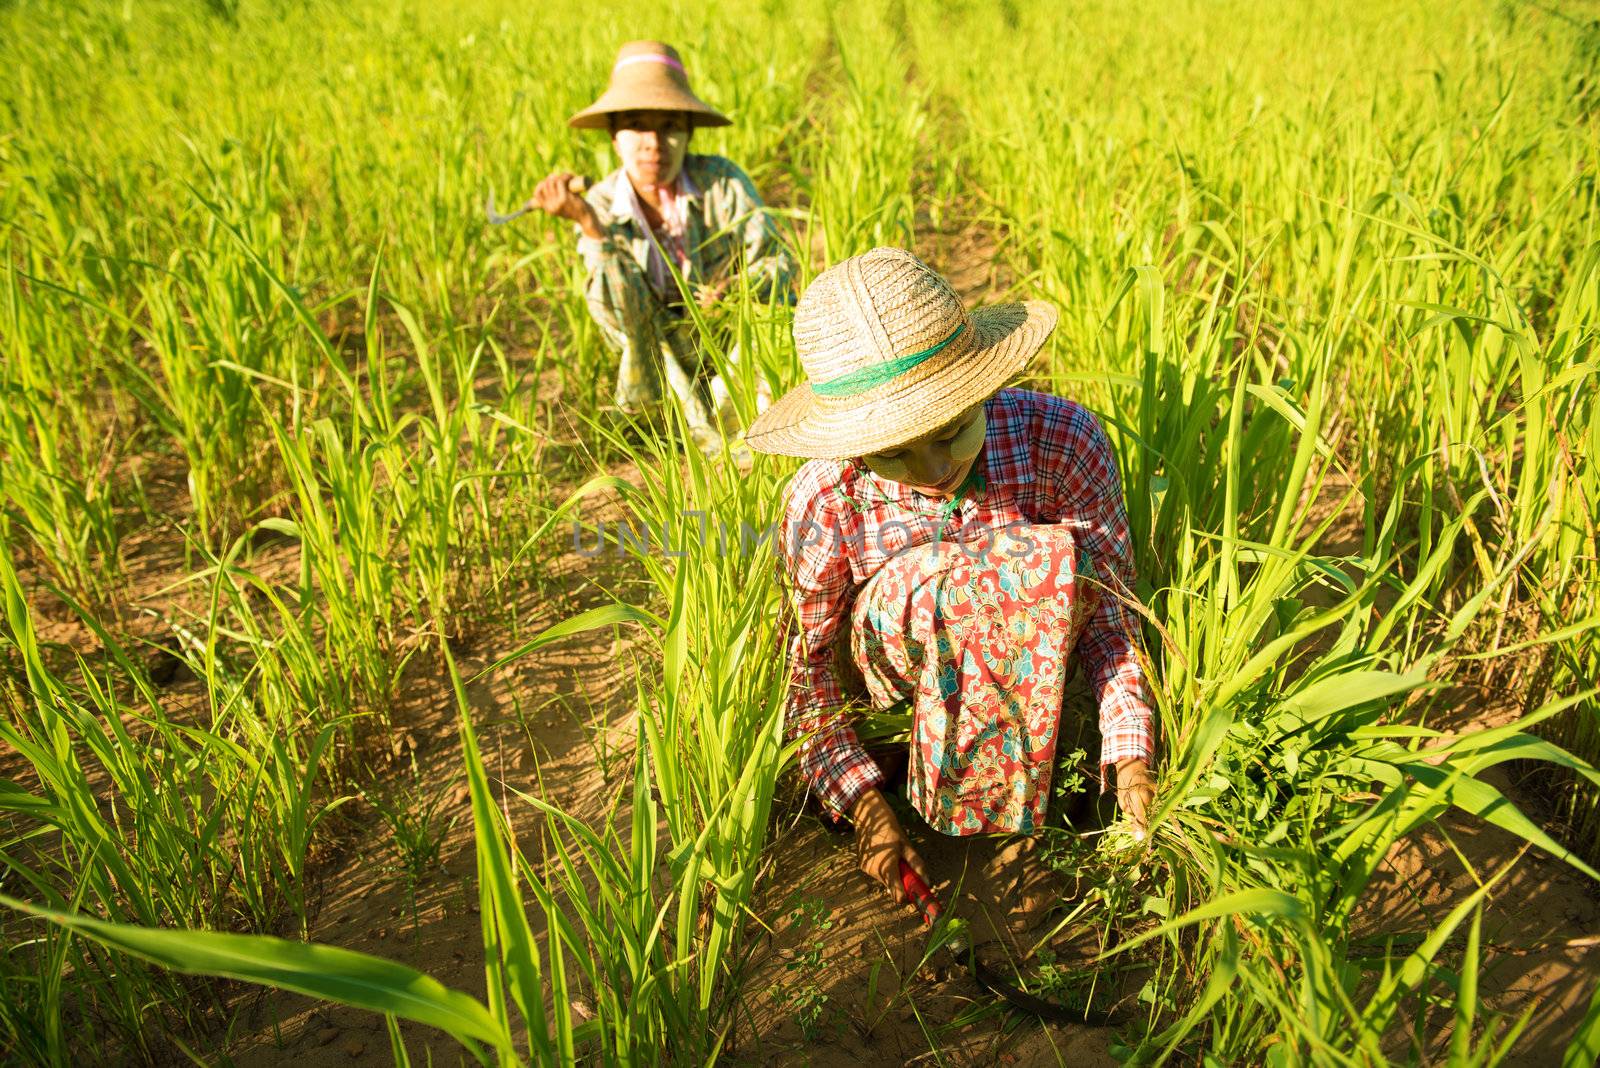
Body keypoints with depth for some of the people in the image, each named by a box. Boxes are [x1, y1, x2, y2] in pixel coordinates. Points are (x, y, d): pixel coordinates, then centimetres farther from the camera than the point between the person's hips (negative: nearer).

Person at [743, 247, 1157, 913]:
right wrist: (864, 804, -21)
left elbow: (1108, 604, -15)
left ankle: (982, 800, -17)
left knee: (1054, 556, -32)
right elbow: (806, 663, -14)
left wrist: (1130, 757, -23)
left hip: (1034, 664, 2)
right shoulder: (823, 501, -26)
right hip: (894, 675, -2)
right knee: (927, 582, -37)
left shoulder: (1060, 439, -25)